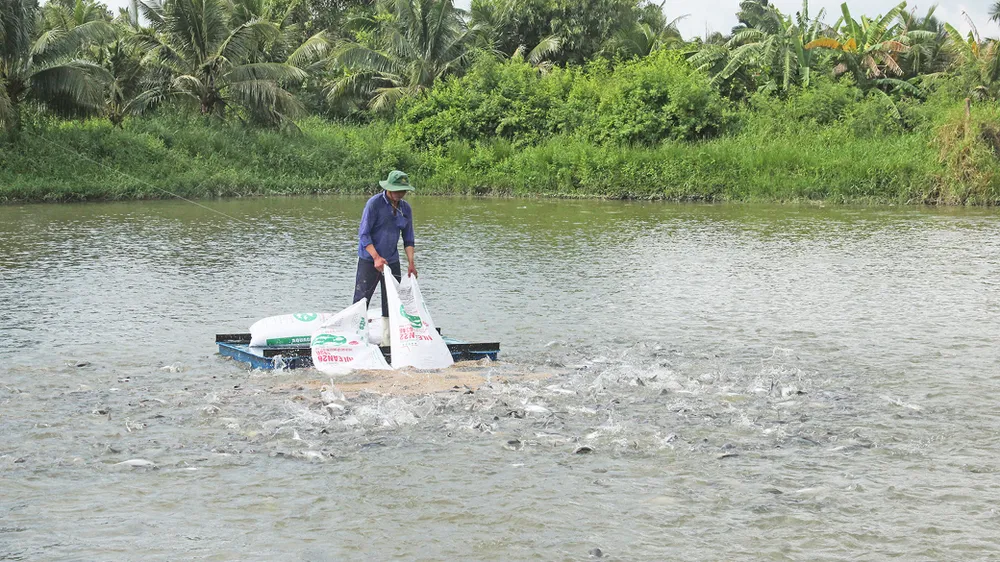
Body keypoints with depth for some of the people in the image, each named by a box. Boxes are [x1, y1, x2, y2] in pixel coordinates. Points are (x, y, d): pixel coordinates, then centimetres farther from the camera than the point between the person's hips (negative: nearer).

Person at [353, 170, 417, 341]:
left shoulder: (405, 208, 5)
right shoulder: (374, 203, -12)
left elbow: (408, 239, 10)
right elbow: (363, 234, -14)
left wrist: (411, 263, -2)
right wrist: (376, 257, -23)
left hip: (392, 262, 6)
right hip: (368, 261, -5)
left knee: (391, 304, 7)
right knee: (361, 301, -7)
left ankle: (388, 343, 14)